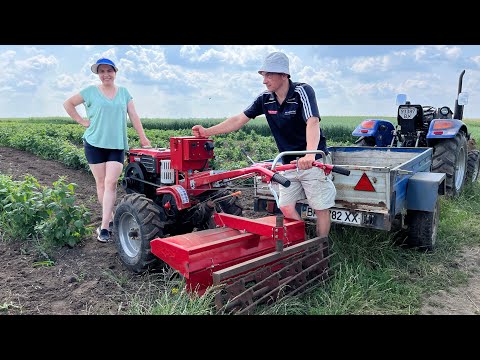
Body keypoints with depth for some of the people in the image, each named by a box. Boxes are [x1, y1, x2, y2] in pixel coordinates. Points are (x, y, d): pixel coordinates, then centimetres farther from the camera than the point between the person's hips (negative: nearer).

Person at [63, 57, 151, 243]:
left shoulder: (124, 92, 11)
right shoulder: (91, 91, 5)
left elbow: (134, 116, 8)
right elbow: (68, 104, 12)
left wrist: (143, 138, 1)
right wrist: (82, 121, 1)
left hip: (117, 145, 0)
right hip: (95, 143, 0)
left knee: (111, 183, -10)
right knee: (101, 183, 4)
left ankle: (104, 227, -9)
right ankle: (111, 220, 18)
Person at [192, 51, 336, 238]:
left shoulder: (302, 91, -18)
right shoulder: (265, 99, -1)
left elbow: (312, 123, -33)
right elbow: (239, 119, 1)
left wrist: (309, 155, -49)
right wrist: (208, 131, -7)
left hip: (313, 160, -6)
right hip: (289, 163, 6)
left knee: (321, 208, 0)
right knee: (286, 208, 3)